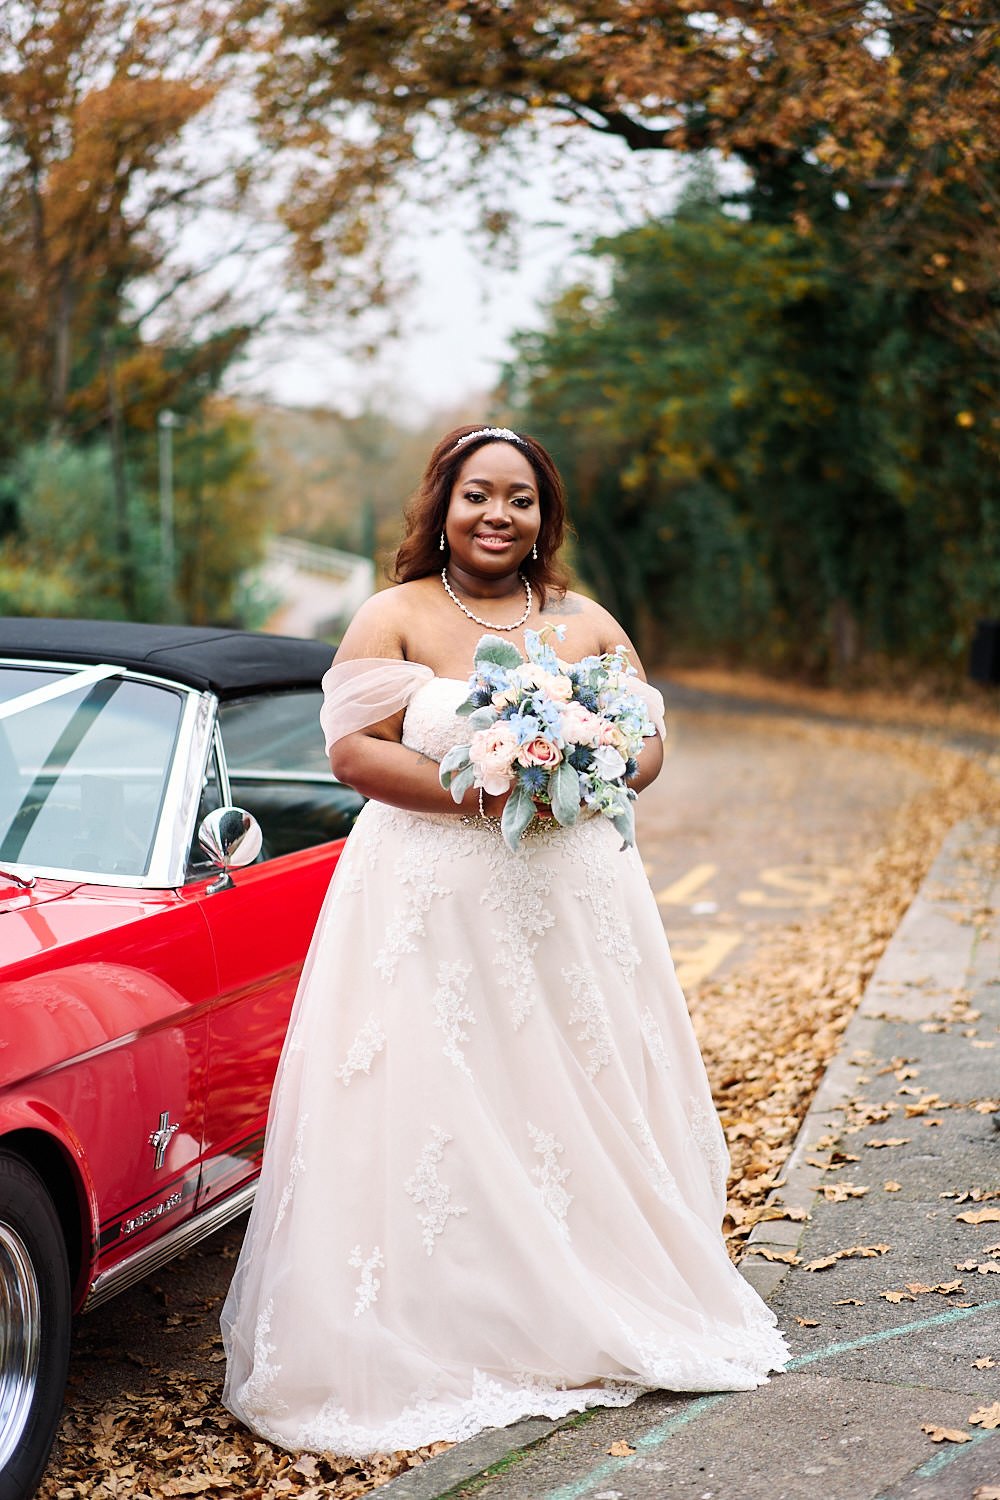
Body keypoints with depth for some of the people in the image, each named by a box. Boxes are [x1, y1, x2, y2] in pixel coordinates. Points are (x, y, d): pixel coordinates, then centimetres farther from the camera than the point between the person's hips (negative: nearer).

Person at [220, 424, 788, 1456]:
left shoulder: (587, 623, 10)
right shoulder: (394, 618, 0)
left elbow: (647, 742, 10)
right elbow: (353, 749, -8)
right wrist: (479, 792, -18)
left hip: (573, 899, 4)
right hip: (432, 903, -3)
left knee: (578, 1099, 7)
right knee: (436, 1113, -3)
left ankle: (591, 1319, 22)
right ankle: (440, 1341, 8)